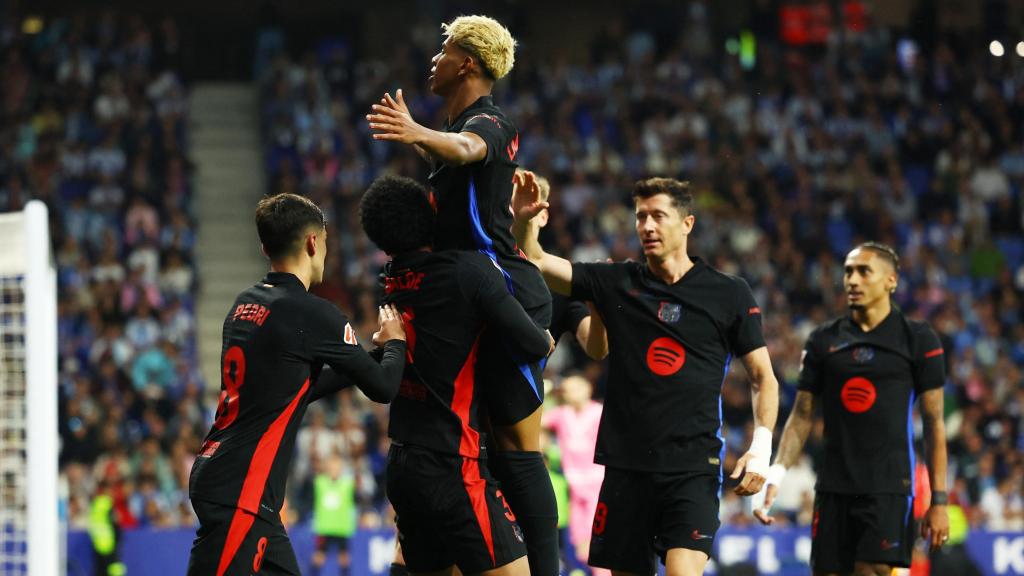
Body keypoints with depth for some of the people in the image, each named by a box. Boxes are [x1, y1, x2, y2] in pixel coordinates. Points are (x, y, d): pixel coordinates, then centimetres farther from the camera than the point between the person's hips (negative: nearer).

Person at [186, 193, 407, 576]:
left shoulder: (246, 305, 13)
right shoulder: (312, 314, -11)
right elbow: (382, 387, -1)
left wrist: (372, 349, 30)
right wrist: (394, 342, 19)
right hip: (240, 490, -9)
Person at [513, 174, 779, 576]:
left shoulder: (730, 294, 4)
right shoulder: (616, 283, 8)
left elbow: (763, 377, 8)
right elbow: (537, 264, 3)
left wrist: (761, 446, -4)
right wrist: (523, 221, -17)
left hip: (693, 467, -3)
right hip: (626, 464, 3)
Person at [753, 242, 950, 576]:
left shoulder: (918, 339, 2)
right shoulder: (823, 340, 12)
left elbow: (934, 422, 2)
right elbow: (802, 416, 12)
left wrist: (938, 499, -3)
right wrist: (777, 471, -4)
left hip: (889, 487, -4)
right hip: (833, 487, 4)